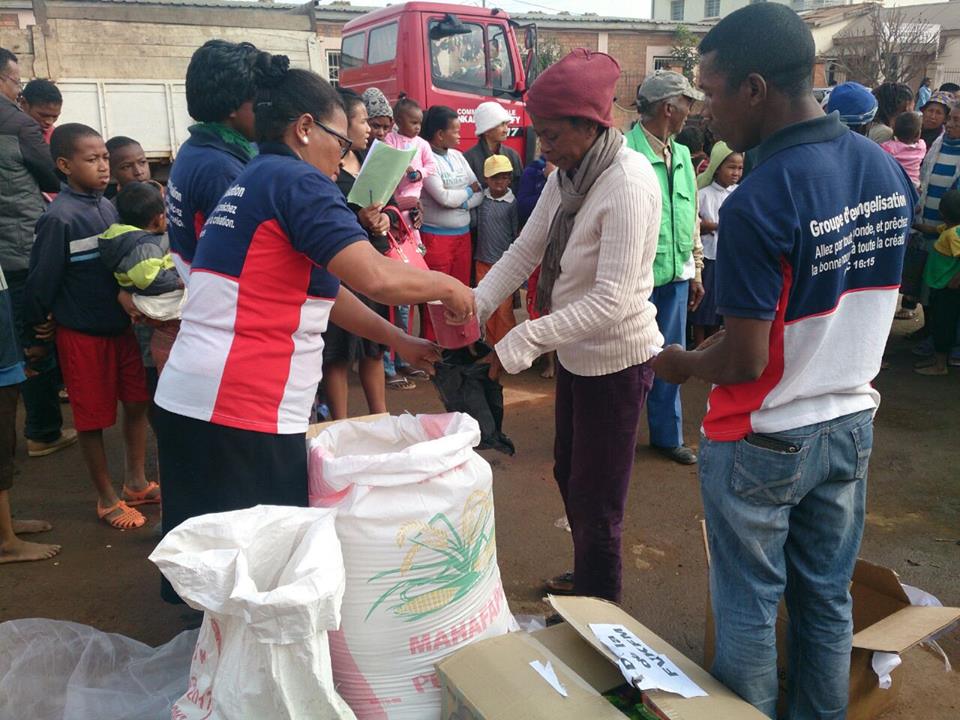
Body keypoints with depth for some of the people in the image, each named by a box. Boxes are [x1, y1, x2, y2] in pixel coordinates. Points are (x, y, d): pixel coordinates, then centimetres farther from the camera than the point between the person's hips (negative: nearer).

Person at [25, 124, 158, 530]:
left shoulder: (108, 207, 2)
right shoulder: (59, 218, -18)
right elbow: (42, 276, -14)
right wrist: (40, 322, -3)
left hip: (121, 325, 6)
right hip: (82, 333, -6)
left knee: (137, 403, 13)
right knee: (93, 418, 8)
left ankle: (136, 482, 32)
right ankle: (107, 499, 23)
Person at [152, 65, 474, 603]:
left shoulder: (252, 182, 21)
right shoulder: (298, 181, -10)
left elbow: (319, 287, 22)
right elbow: (376, 278, -22)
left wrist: (398, 340, 20)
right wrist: (447, 286, -3)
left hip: (187, 397, 10)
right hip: (245, 410, -10)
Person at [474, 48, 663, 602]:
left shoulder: (628, 183, -25)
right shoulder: (568, 174, 1)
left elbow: (612, 300, -29)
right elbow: (526, 249, 3)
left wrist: (526, 340, -31)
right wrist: (475, 307, -10)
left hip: (615, 359, -9)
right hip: (576, 351, 9)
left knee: (595, 496, 5)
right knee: (569, 473, 23)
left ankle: (601, 604, 28)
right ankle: (585, 577, 46)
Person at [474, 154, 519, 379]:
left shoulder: (513, 203, -6)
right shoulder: (481, 199, 2)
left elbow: (517, 235, -2)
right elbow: (475, 226, 10)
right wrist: (474, 257, 8)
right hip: (483, 262, 4)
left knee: (504, 310, -2)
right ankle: (491, 346, 24)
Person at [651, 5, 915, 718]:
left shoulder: (758, 204, -25)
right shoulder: (889, 170, -1)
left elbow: (744, 361, -22)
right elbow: (872, 301, 9)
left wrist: (681, 364, -3)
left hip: (763, 444, -7)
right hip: (850, 424, 7)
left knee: (749, 611, 13)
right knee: (827, 601, 21)